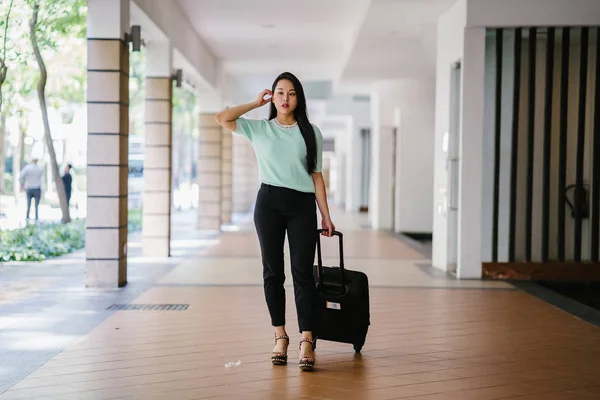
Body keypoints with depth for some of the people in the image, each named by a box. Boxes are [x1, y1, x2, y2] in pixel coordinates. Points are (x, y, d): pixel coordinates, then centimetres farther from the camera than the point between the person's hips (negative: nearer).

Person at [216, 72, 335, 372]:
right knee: (273, 271, 4)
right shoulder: (259, 128, 10)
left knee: (302, 271, -7)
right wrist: (256, 103, 7)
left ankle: (306, 341, -10)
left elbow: (316, 176, 7)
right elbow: (222, 118, 2)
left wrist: (325, 214, 2)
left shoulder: (310, 133, 8)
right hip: (268, 202, 1)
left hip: (302, 204, -1)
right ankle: (280, 337, 12)